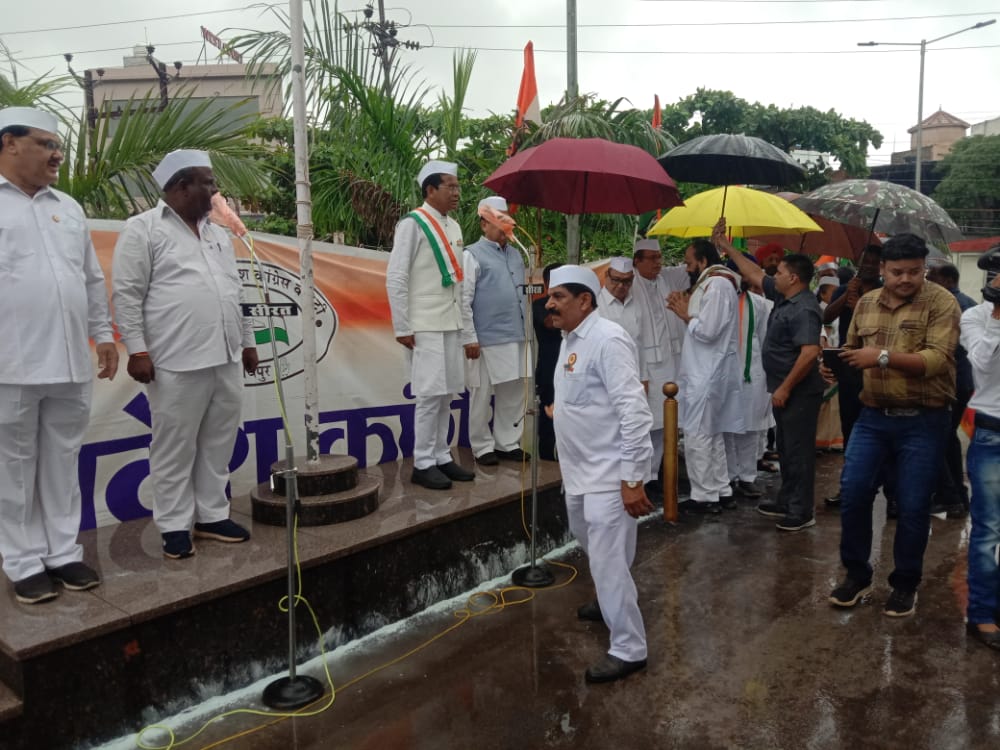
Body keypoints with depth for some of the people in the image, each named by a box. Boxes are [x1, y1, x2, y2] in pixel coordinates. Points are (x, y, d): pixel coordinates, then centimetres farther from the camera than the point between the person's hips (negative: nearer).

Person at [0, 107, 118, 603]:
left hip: (70, 363, 5)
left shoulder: (68, 208, 16)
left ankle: (63, 553, 21)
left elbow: (92, 278, 19)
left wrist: (103, 333, 13)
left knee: (62, 463, 11)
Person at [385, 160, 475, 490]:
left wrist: (461, 319, 14)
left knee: (446, 394, 10)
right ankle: (423, 464, 6)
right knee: (430, 394, -5)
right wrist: (402, 327, -13)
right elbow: (395, 279, -11)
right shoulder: (413, 224, -8)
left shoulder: (453, 227, 14)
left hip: (451, 323, 7)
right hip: (424, 325, -7)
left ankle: (441, 457, 21)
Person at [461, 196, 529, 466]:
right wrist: (469, 338, -14)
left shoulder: (516, 254, 15)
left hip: (516, 337, 7)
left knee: (514, 393, 11)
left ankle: (508, 443, 23)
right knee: (482, 397, 2)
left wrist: (526, 329, 15)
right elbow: (463, 300, -10)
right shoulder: (473, 255, -5)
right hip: (486, 340, -6)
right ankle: (483, 447, 13)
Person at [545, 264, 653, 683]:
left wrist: (632, 478, -25)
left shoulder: (607, 339, -20)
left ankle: (629, 649, 13)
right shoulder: (570, 339, 8)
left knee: (608, 561, -3)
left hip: (609, 473, -10)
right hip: (580, 470, 10)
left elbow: (634, 411, -24)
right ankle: (613, 601, 51)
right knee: (594, 547, 27)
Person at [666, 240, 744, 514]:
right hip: (706, 373, 10)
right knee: (712, 435, 15)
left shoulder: (716, 285, -16)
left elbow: (708, 331, -23)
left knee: (697, 437, -3)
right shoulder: (713, 284, 15)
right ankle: (721, 492, 23)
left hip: (706, 376, -10)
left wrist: (685, 315, -8)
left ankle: (704, 497, 5)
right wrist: (688, 310, 5)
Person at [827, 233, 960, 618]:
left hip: (922, 421, -4)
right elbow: (851, 349, 19)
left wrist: (884, 357, -27)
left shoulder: (941, 302, -8)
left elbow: (937, 360, -19)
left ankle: (905, 583, 23)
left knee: (913, 506, 3)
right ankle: (857, 573, 18)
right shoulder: (866, 303, 9)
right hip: (873, 416, 4)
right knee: (852, 492, -1)